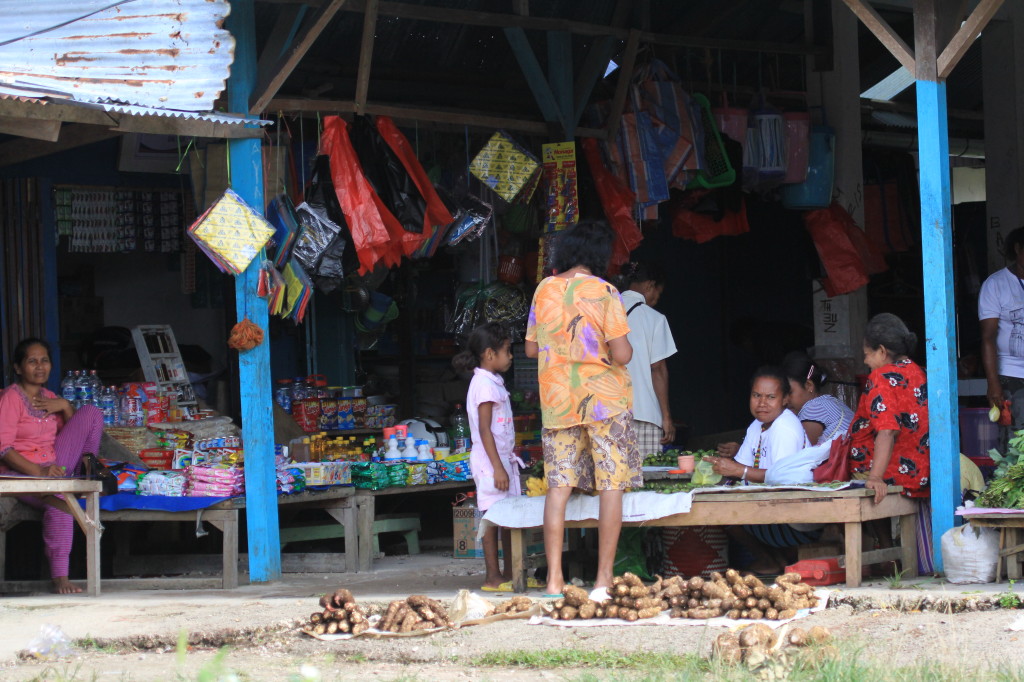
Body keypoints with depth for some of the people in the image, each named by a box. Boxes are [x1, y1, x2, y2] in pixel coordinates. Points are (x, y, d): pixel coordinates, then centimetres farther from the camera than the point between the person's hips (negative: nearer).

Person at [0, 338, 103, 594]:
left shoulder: (48, 397, 15)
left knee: (92, 412, -1)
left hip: (54, 465, 7)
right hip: (22, 472, -7)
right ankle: (59, 576, -34)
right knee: (59, 498, -40)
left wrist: (66, 406, -2)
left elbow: (78, 432, 17)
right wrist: (39, 471, -25)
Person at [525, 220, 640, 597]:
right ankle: (604, 578, 1)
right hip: (604, 398, -4)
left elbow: (531, 349, 11)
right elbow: (622, 354, -15)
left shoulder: (544, 290, 5)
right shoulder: (604, 293, -9)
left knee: (558, 486, 4)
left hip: (556, 400, 4)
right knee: (611, 487, 3)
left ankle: (554, 579, -1)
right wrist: (624, 348, 7)